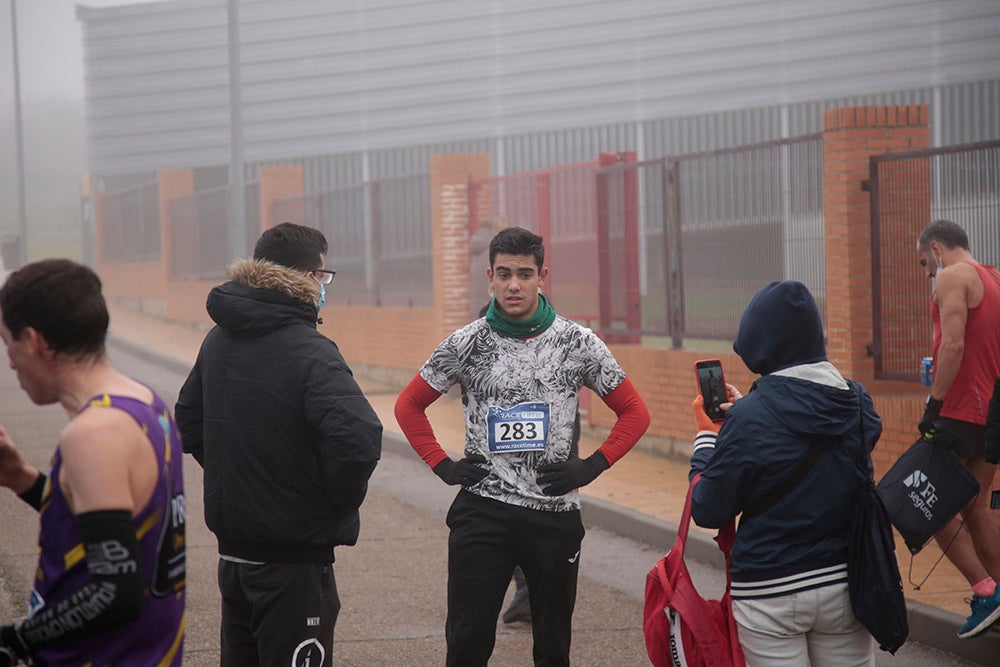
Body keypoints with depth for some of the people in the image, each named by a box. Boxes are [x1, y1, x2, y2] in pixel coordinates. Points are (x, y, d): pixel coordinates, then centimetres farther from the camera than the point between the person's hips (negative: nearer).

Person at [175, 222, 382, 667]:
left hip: (232, 552, 8)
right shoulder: (309, 353, -19)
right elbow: (359, 438, -33)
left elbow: (188, 422, 20)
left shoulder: (218, 341, 6)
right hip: (293, 562, -8)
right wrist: (342, 500, -15)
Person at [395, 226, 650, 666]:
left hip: (556, 512, 1)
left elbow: (634, 413, 8)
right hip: (482, 510, 0)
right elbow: (409, 405, 12)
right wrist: (442, 465, 2)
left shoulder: (578, 344, 0)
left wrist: (591, 467, -2)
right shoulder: (466, 344, 0)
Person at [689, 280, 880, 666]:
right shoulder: (856, 402, 0)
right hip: (844, 585, 5)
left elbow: (708, 512, -9)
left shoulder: (750, 419, -16)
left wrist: (706, 435, 5)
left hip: (771, 595, -4)